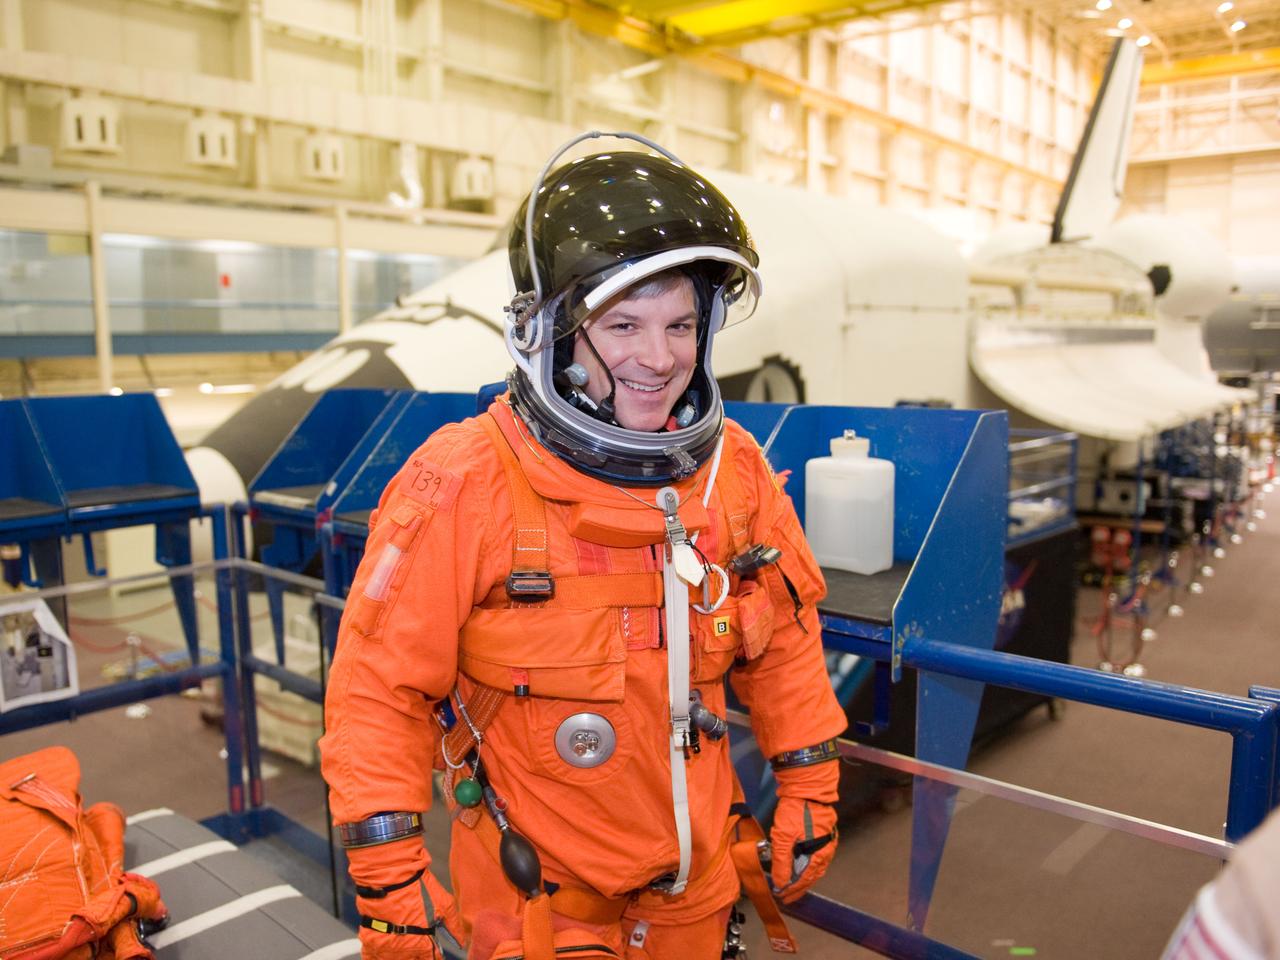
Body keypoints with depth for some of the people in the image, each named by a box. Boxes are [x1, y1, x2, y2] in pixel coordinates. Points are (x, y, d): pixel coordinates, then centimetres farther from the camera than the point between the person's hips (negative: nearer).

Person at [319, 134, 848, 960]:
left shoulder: (736, 471, -8)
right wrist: (389, 882, -13)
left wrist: (810, 795, 7)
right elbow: (380, 687, -16)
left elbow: (785, 639, 4)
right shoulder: (464, 486, -21)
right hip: (536, 884, -4)